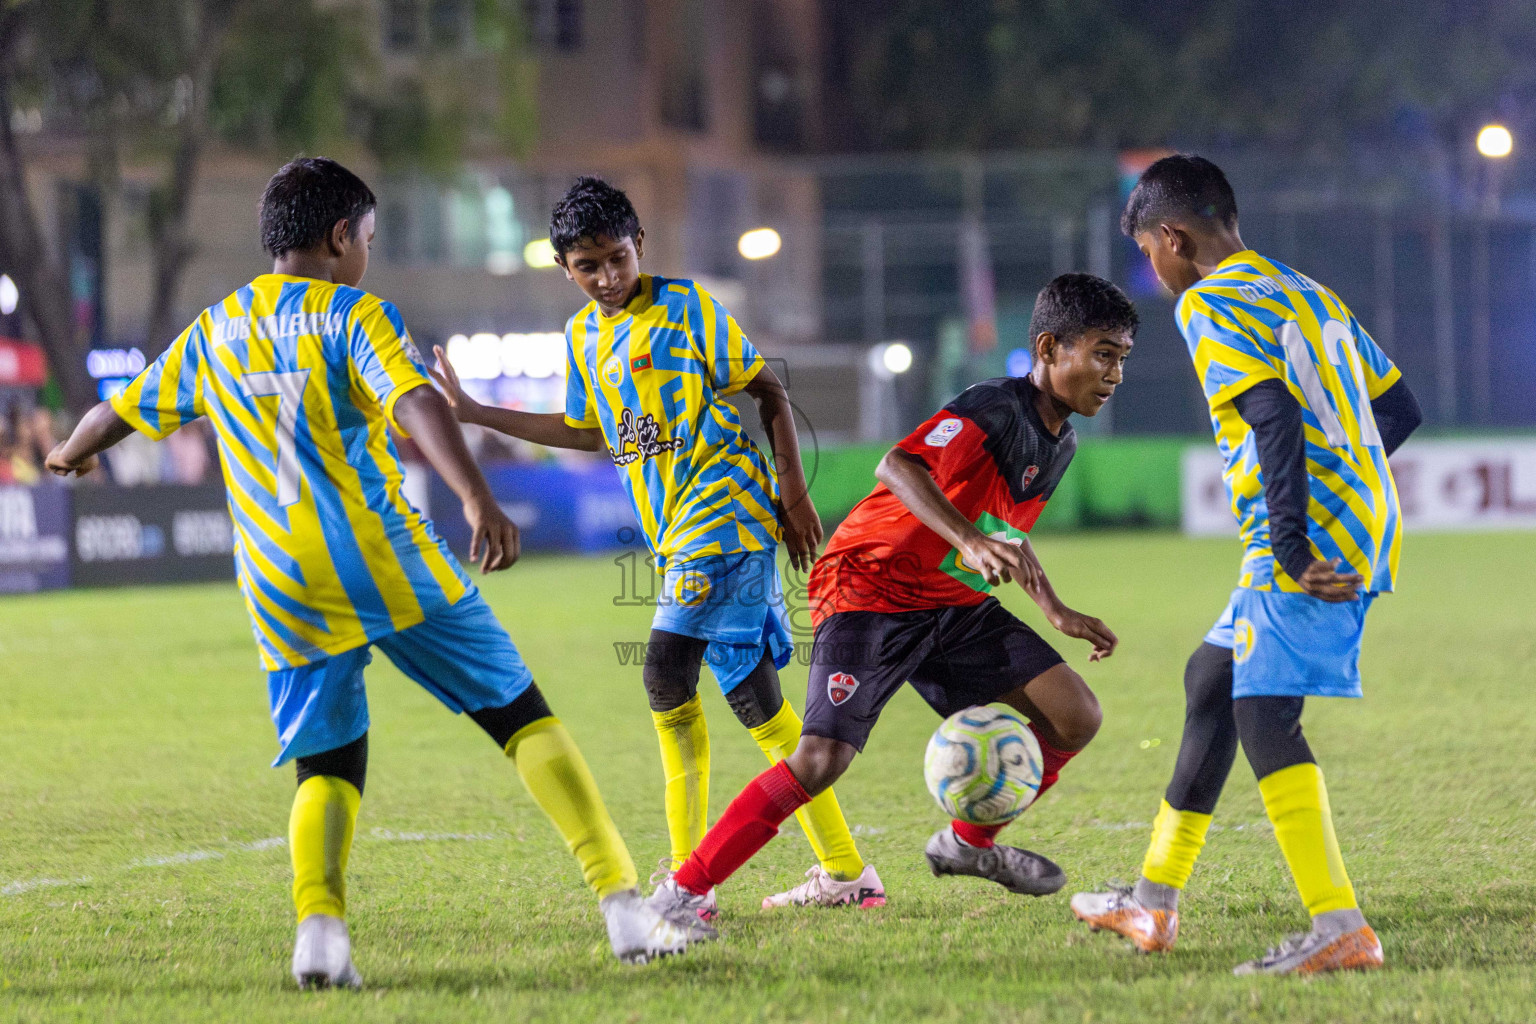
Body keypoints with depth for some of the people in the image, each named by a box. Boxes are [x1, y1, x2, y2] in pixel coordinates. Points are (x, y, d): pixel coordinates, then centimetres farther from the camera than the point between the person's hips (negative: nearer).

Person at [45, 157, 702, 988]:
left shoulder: (212, 333, 14)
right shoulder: (350, 313, -1)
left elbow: (118, 414, 27)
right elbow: (415, 405, -19)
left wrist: (71, 454, 49)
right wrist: (478, 500, -31)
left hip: (282, 591, 4)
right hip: (383, 562, -4)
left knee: (327, 769, 11)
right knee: (522, 716, 4)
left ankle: (318, 922, -18)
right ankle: (622, 905, -1)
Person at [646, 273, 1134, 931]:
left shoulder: (1059, 444, 9)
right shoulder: (996, 410, -20)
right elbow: (899, 466, -37)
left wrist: (1056, 611, 29)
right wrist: (971, 544, -49)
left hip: (954, 605, 9)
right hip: (872, 592, -9)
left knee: (1075, 717, -2)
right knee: (822, 758, -23)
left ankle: (969, 842, 18)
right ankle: (681, 891, -14)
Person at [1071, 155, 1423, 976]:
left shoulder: (1209, 303, -7)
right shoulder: (1305, 293, 20)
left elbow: (1275, 417, -21)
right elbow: (1398, 409, 20)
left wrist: (1291, 546, -22)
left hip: (1309, 539, -10)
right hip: (1364, 529, 10)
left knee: (1264, 712, -13)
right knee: (1211, 678, 19)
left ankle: (1341, 930, -22)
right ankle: (1153, 906, 27)